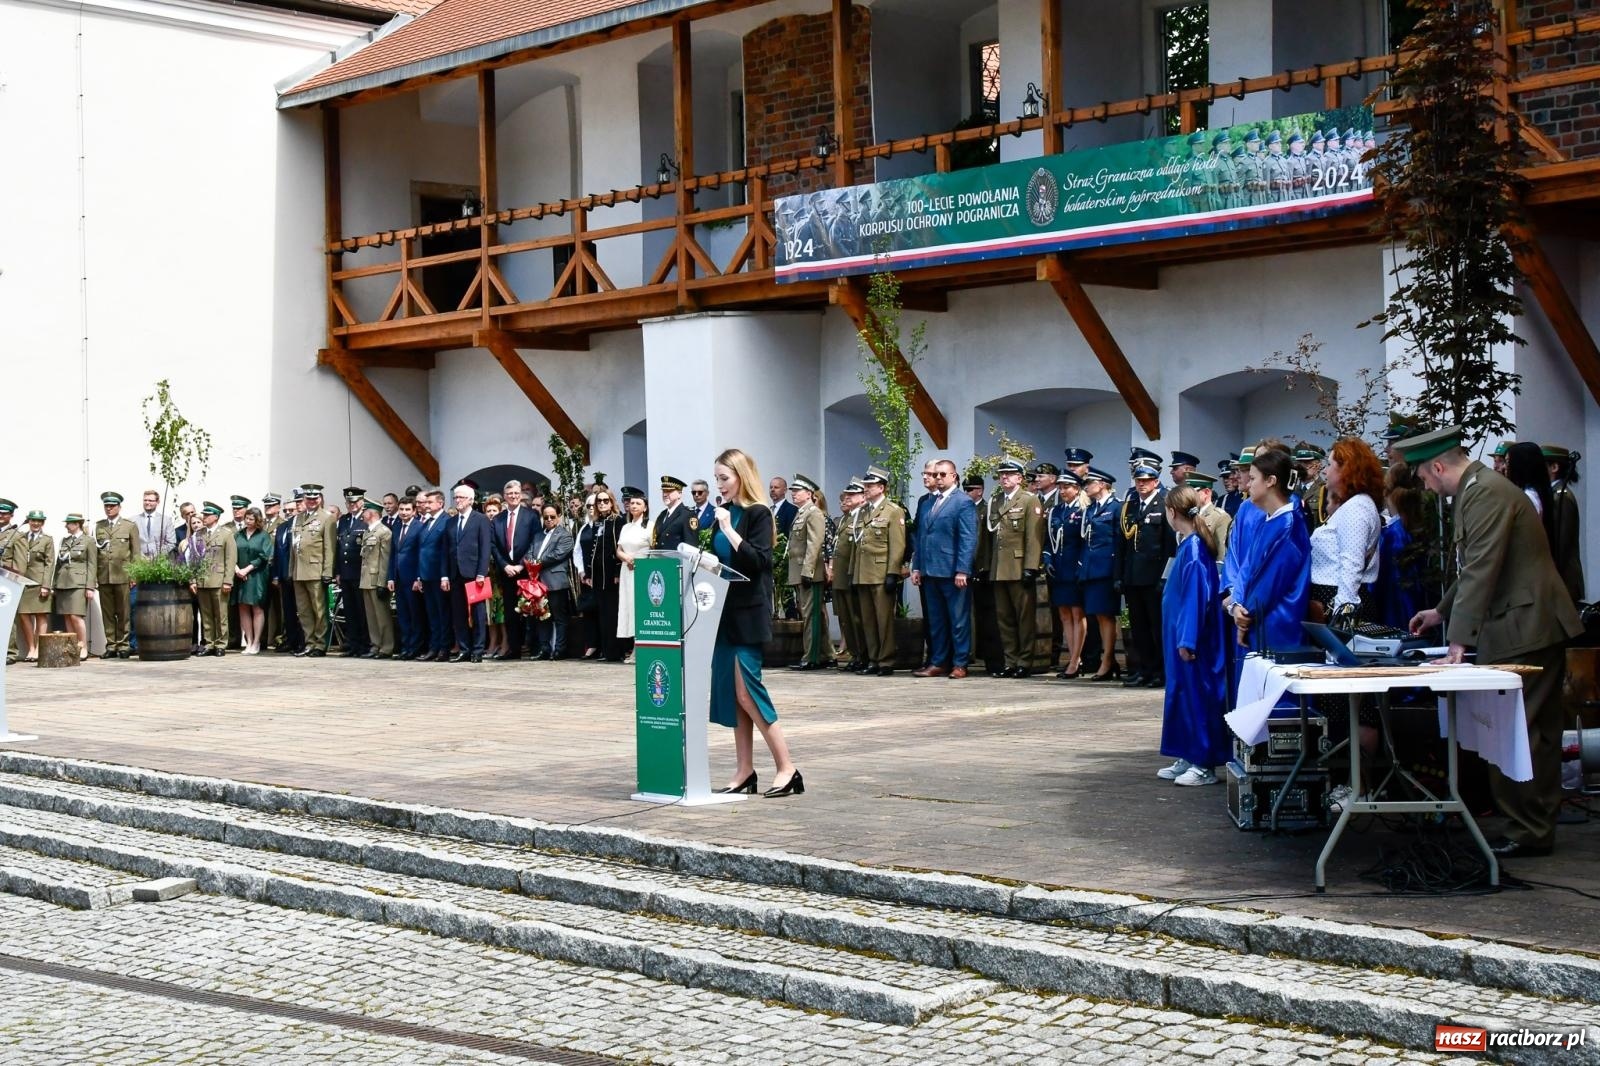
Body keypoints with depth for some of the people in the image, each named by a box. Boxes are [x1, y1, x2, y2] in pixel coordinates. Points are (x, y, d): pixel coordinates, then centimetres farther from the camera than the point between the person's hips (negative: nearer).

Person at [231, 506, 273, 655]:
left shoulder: (263, 536, 1)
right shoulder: (238, 534, 11)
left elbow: (264, 557, -7)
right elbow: (231, 553, 6)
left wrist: (247, 569, -12)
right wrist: (236, 568, -11)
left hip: (257, 576, -4)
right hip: (240, 576, 4)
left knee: (257, 608, -3)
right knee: (243, 609, 2)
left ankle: (256, 644, -1)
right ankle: (248, 642, 6)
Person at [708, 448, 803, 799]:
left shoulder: (758, 514, -9)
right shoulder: (724, 512, 12)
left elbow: (759, 560, -19)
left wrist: (729, 530, -21)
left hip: (749, 612, -8)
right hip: (726, 611, 8)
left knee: (746, 690, -10)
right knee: (732, 692, 7)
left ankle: (786, 768, -4)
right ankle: (744, 772, 12)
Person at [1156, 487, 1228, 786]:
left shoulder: (1193, 548, -18)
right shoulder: (1188, 544, 10)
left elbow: (1196, 595, -21)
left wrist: (1187, 639, -22)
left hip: (1191, 636, -10)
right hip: (1181, 633, 10)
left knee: (1196, 693, -4)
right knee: (1183, 693, 14)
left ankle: (1205, 765, 2)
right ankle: (1188, 758, 22)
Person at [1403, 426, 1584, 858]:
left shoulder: (1485, 493, -17)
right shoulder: (1480, 489, 17)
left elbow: (1480, 571, -23)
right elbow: (1475, 567, 28)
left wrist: (1459, 640, -24)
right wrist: (1443, 611, 36)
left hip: (1523, 632, -11)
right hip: (1537, 628, 11)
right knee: (1538, 736, 14)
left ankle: (1526, 833, -1)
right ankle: (1539, 829, 21)